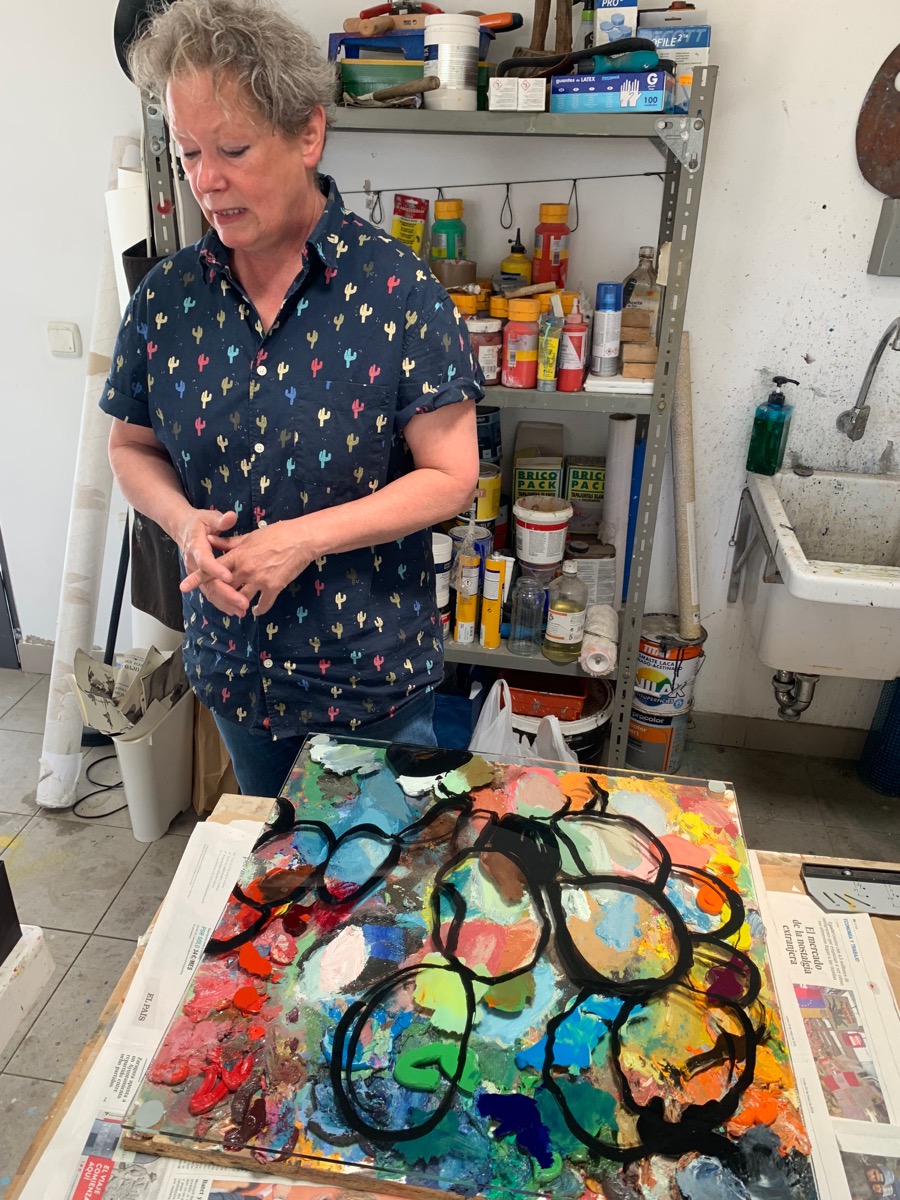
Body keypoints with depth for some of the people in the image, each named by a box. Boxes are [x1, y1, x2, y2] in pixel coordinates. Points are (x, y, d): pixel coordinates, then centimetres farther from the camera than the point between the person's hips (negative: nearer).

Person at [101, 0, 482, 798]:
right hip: (232, 664, 4)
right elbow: (132, 447, 6)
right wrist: (183, 520, -15)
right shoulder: (168, 296, -4)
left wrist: (305, 537, -24)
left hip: (376, 669, -4)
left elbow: (451, 476, -16)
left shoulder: (399, 290, -16)